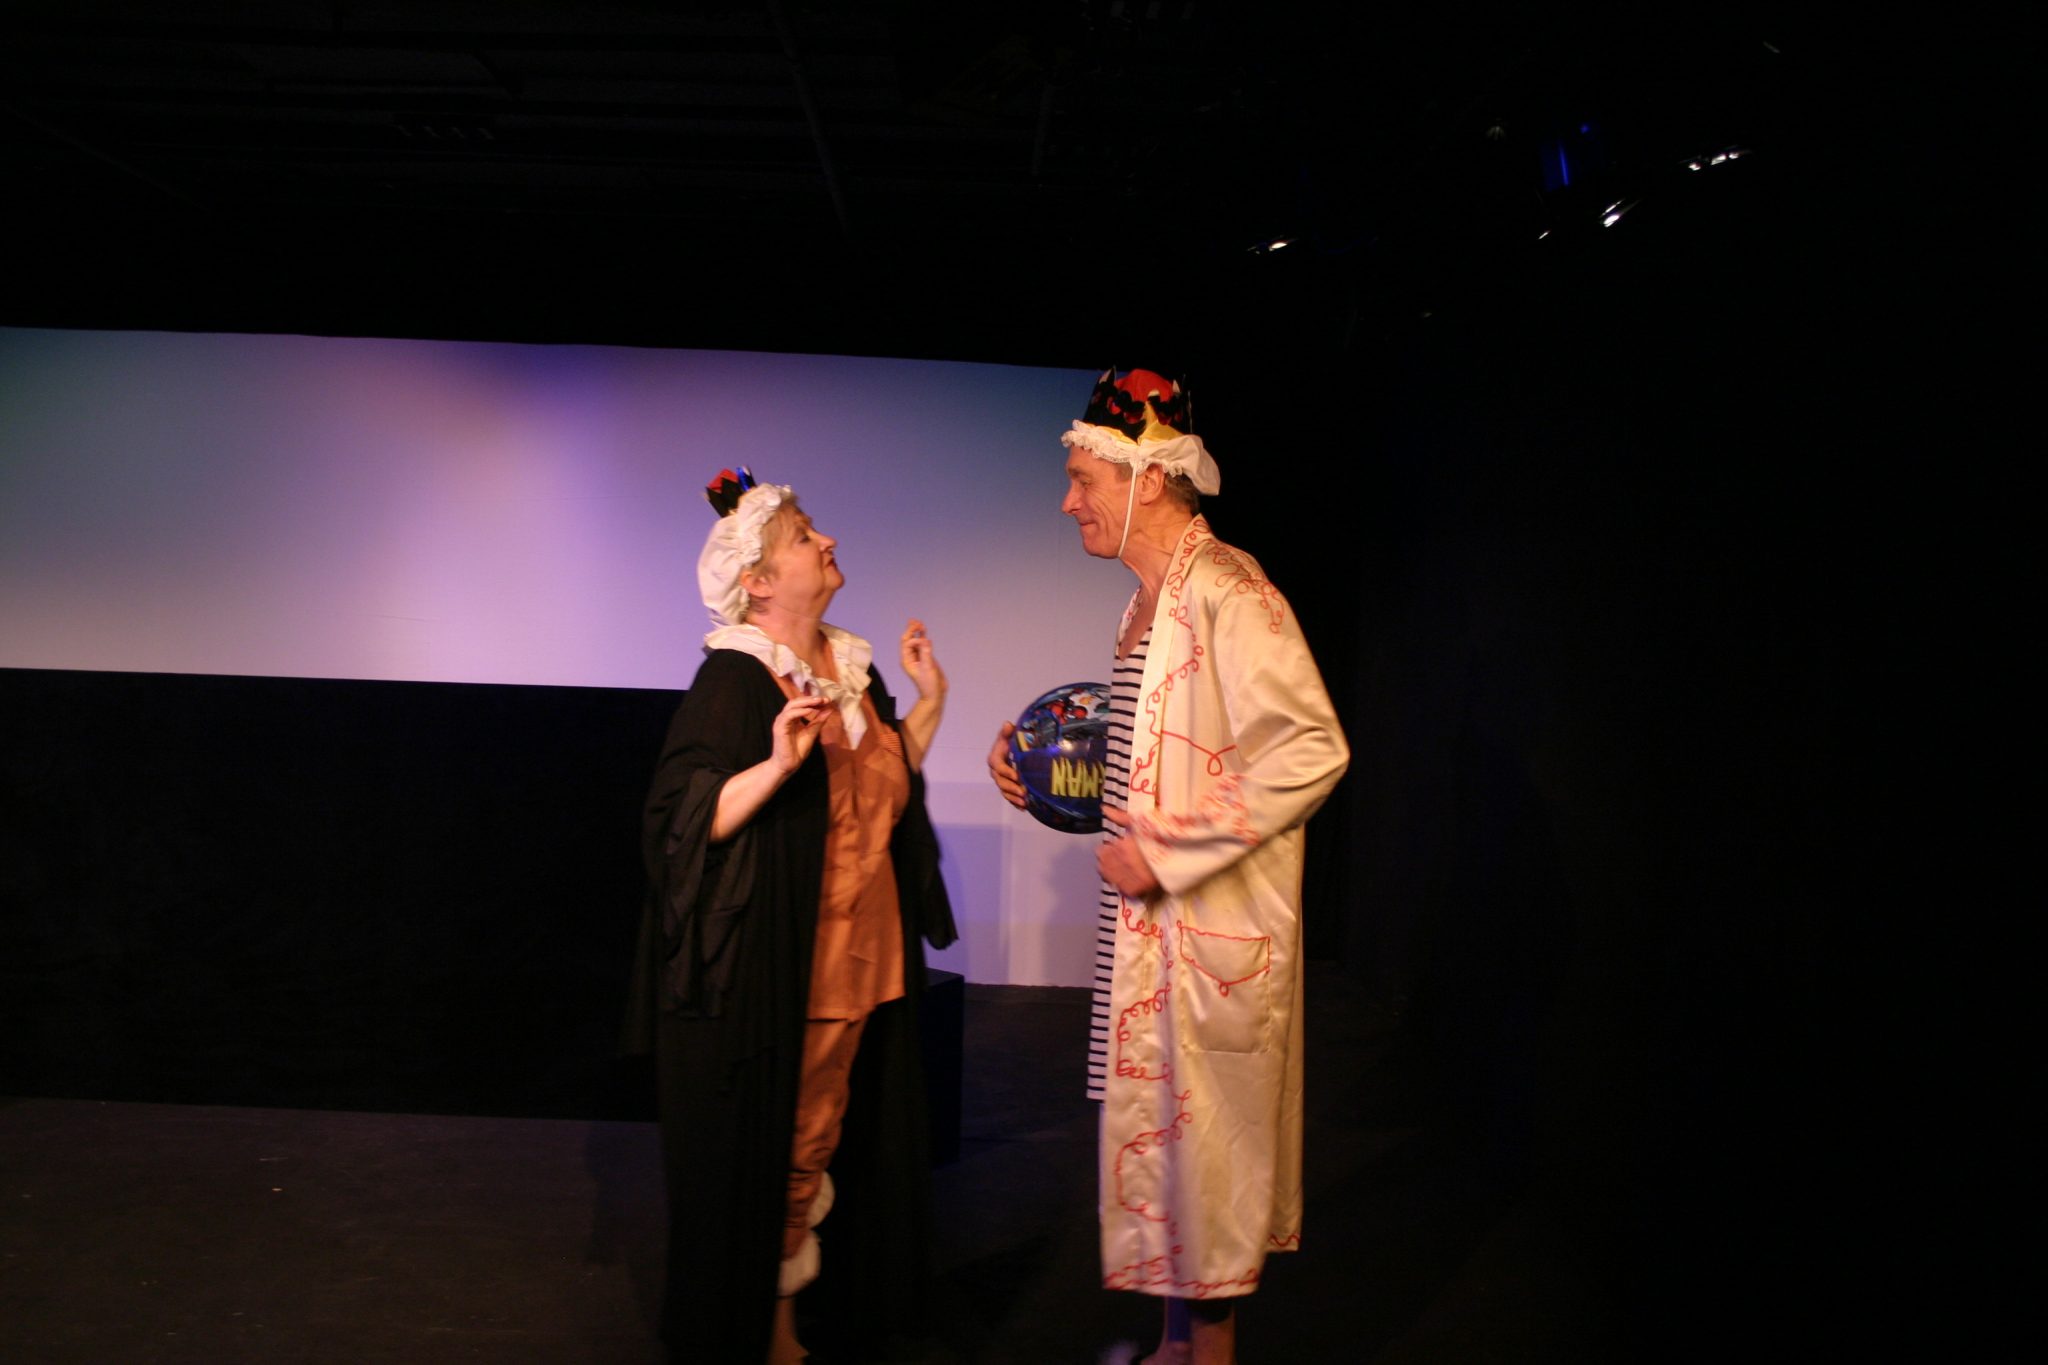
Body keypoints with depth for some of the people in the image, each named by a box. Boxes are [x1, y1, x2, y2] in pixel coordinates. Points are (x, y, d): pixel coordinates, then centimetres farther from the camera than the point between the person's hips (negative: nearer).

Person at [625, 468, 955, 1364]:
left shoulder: (853, 667, 10)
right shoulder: (733, 679, -13)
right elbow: (683, 821, -20)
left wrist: (930, 703, 11)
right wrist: (777, 763, -32)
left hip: (862, 966, 7)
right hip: (770, 977, -7)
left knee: (821, 1149, 15)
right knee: (767, 1160, 5)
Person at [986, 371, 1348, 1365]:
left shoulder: (1224, 590, -18)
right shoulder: (1147, 600, 12)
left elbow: (1311, 750, -25)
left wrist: (1166, 852, -22)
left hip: (1212, 928, -9)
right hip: (1149, 922, 9)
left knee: (1204, 1135, 4)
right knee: (1163, 1128, 18)